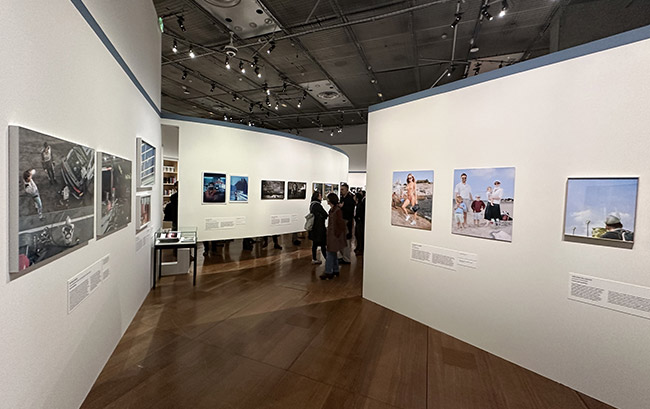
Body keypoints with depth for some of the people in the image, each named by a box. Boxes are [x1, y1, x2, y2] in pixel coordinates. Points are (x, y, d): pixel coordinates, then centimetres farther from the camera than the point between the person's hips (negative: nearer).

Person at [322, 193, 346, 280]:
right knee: (333, 253, 15)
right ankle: (335, 271, 26)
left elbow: (341, 224, -17)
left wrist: (337, 234, -12)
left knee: (330, 253, -4)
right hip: (331, 234, 10)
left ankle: (328, 273, 5)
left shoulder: (337, 210, -19)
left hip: (334, 235, -10)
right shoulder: (332, 209, 8)